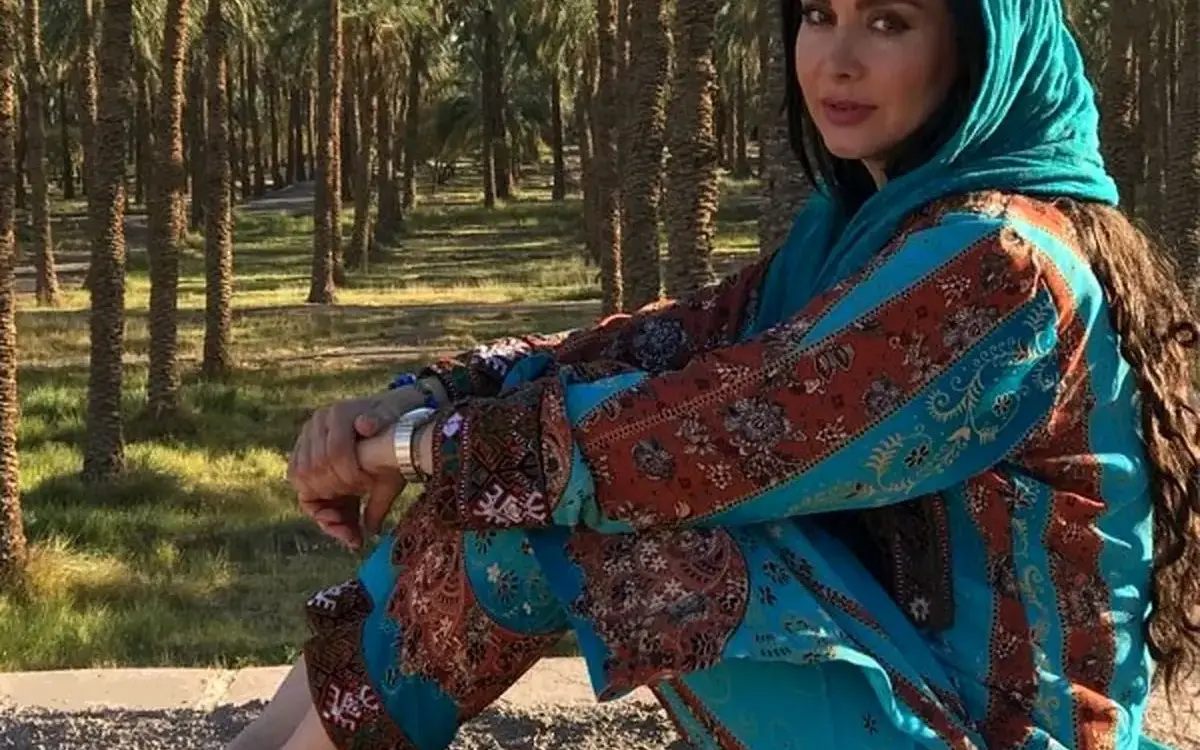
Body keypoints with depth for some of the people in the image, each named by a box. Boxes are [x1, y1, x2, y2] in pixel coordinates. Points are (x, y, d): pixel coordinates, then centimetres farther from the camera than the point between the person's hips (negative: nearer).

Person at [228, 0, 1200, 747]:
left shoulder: (1001, 259, -21)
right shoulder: (861, 226, 9)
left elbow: (723, 432, -24)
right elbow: (670, 345, 1)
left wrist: (447, 443, -13)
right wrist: (431, 398, -13)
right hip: (892, 656, 9)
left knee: (537, 499, -17)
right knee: (507, 479, -3)